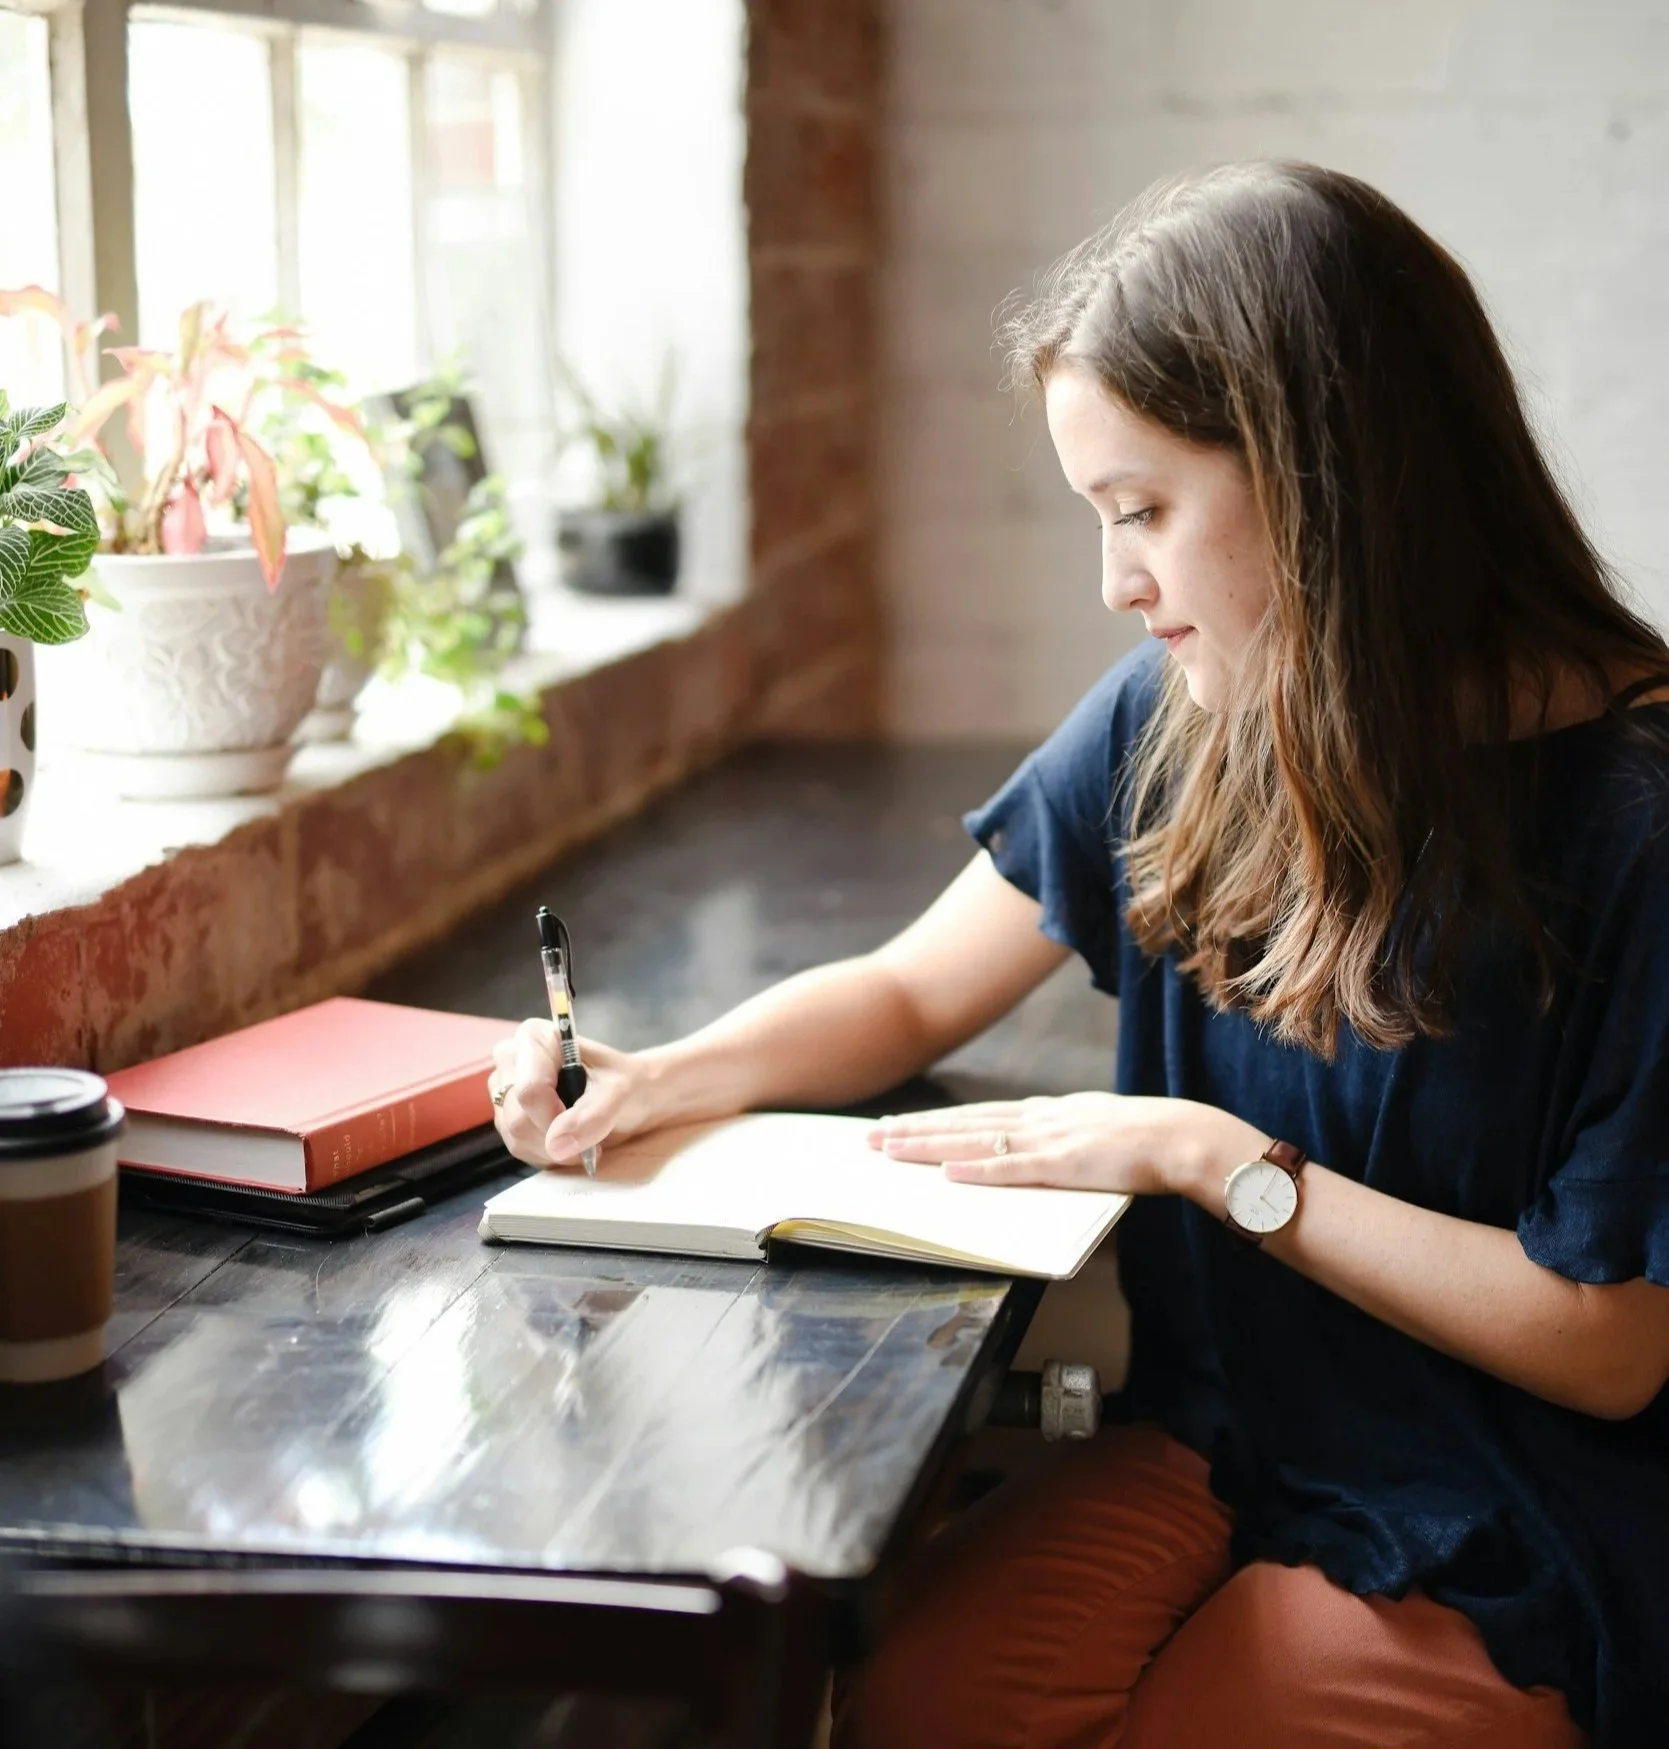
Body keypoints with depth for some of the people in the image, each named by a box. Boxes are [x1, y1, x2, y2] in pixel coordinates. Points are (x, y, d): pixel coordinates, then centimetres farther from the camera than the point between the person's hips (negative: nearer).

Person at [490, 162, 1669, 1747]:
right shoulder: (1173, 724, -1)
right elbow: (915, 990, 10)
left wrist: (1215, 1158, -17)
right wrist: (656, 1080, -8)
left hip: (1520, 1553, -4)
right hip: (1219, 1440, 4)